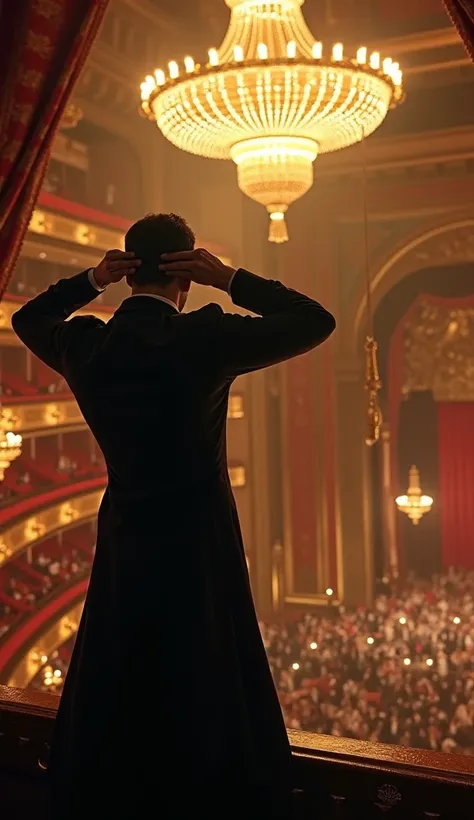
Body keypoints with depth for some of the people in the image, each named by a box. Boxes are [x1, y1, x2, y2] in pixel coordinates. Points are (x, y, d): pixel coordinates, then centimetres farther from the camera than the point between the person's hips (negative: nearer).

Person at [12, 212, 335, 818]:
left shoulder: (86, 344, -5)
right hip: (198, 550, -5)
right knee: (207, 699, 9)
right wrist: (231, 280, -10)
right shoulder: (203, 338, -17)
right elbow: (316, 322, -9)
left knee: (117, 697, 19)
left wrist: (90, 281, 4)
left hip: (123, 551, 5)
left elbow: (27, 320, 18)